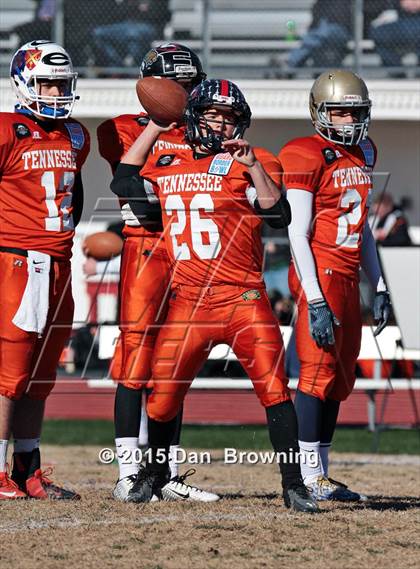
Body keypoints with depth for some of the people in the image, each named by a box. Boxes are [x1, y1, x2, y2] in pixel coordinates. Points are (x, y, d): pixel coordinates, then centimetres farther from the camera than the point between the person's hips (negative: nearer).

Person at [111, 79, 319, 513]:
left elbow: (278, 214, -11)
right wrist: (155, 127, 20)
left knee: (274, 389, -13)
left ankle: (293, 485, -8)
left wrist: (252, 166, -22)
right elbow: (124, 183, 24)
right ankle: (154, 472, 31)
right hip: (187, 301, 3)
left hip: (242, 298, -3)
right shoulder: (166, 164, 13)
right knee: (162, 394, 6)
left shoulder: (251, 164, 1)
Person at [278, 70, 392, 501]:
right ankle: (308, 477, -10)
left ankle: (320, 475, 12)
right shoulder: (306, 157, -10)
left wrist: (378, 287, 20)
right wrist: (316, 301, -19)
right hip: (320, 275, -8)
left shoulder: (362, 155, 16)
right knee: (319, 370, -11)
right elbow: (298, 234, -14)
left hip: (348, 277, 8)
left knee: (340, 379, 8)